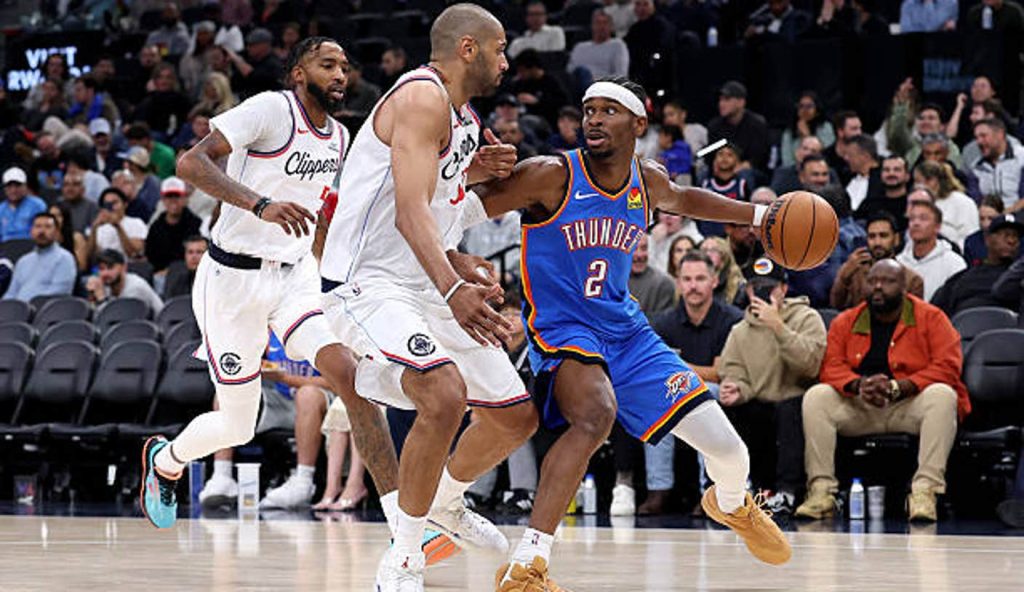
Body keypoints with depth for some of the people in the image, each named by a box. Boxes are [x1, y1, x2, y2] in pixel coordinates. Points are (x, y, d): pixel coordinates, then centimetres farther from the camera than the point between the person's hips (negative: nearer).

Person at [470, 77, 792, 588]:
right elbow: (464, 209, -16)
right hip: (562, 331, -6)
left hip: (627, 332, 6)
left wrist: (759, 215, 26)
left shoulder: (648, 182, 3)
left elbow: (681, 200, 27)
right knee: (596, 415, -40)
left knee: (729, 452, 1)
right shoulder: (552, 177, -15)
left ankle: (731, 505, 43)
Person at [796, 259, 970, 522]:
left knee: (942, 396, -33)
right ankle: (821, 490, -29)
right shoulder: (845, 322, 10)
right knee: (816, 397, -22)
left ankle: (925, 489, -41)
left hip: (909, 406, -2)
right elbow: (831, 367, 1)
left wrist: (897, 387, -22)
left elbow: (947, 367, -10)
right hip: (858, 410, 3)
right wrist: (860, 384, -22)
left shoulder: (930, 318, 1)